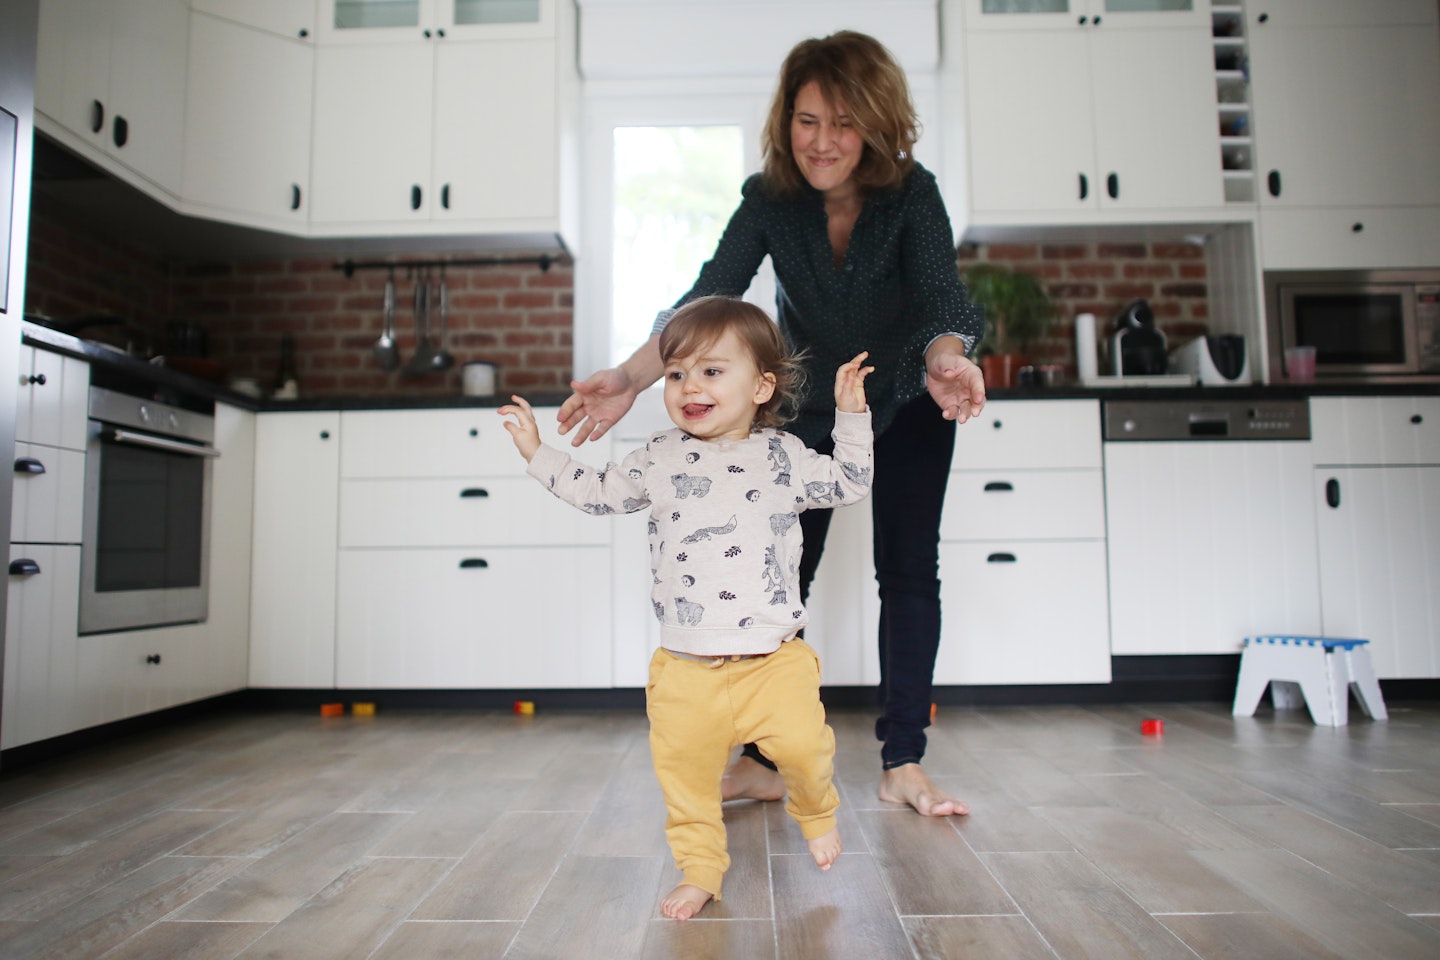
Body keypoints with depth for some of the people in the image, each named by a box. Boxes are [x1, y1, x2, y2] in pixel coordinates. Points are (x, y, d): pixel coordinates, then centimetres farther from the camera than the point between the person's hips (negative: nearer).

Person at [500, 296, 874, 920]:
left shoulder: (781, 456, 3)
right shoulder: (658, 458, 6)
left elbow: (849, 484, 11)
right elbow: (598, 493, 18)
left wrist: (850, 415, 3)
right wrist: (537, 453, 18)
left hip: (773, 658, -2)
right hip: (686, 666, 2)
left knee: (802, 744, -12)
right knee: (683, 767, 5)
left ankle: (816, 811, 24)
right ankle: (700, 871, 29)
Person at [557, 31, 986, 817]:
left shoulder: (912, 194, -23)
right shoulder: (770, 200, -20)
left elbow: (942, 296, -37)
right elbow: (707, 299, -31)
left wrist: (945, 363, -61)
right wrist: (631, 376, -49)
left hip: (906, 404, -1)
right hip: (807, 404, 1)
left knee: (908, 572, -3)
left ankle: (902, 765, 7)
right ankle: (762, 761, 6)